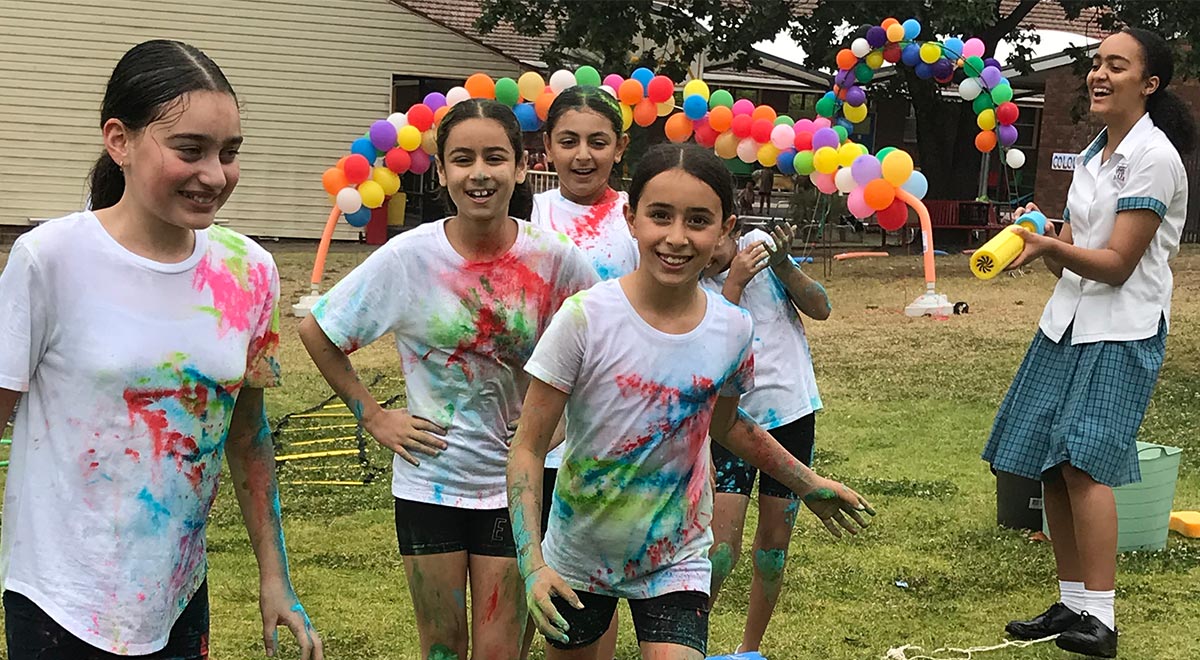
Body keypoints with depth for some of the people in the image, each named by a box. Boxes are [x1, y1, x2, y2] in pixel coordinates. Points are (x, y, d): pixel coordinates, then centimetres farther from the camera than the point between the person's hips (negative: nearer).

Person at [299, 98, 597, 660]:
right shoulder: (408, 257, -11)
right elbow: (316, 332, 0)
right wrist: (372, 417, -2)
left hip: (513, 483, 0)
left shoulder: (555, 260, -10)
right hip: (429, 481, 0)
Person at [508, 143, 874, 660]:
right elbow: (528, 447, -15)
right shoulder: (587, 318, -20)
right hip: (577, 558, -1)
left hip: (675, 560, 1)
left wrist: (808, 484, 21)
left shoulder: (734, 331, -9)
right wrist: (532, 563, -25)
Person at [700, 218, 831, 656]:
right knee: (723, 547, -13)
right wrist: (734, 283, -23)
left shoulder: (760, 244, -2)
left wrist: (782, 264, -15)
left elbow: (821, 309, 0)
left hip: (793, 411, 3)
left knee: (774, 542, 10)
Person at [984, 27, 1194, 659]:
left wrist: (1048, 245, -29)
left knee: (1083, 463, -17)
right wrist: (1038, 236, -5)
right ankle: (1072, 604, 13)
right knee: (1050, 464, 4)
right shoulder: (1093, 154, 15)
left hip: (1121, 329, -8)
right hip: (1069, 321, 8)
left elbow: (1117, 264, -16)